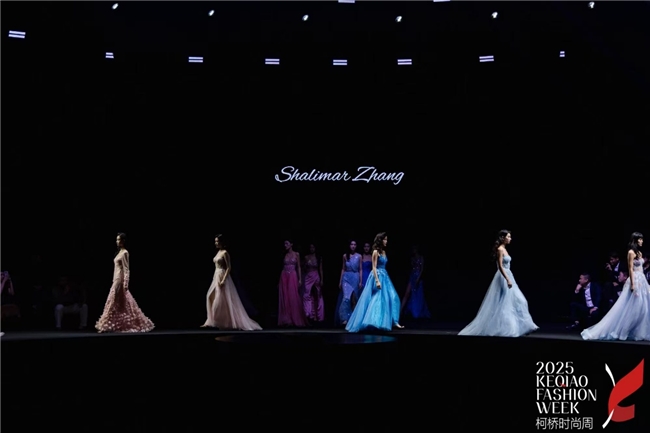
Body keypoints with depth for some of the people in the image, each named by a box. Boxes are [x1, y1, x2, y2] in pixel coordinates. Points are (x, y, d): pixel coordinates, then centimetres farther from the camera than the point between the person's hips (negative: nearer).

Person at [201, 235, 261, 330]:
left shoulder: (225, 253, -12)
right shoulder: (218, 252, 14)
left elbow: (228, 268, -16)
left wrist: (223, 280, -23)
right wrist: (216, 279, 19)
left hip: (223, 277, -9)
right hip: (216, 277, 9)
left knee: (223, 300, -8)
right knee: (211, 298, 8)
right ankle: (212, 322, 13)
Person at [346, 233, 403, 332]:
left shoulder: (383, 251, 14)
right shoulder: (376, 252, -10)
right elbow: (374, 267, -15)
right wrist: (377, 280, -23)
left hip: (385, 276, 9)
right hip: (377, 276, -9)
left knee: (392, 298, 2)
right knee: (377, 299, -10)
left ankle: (393, 321, 3)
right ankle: (374, 322, -8)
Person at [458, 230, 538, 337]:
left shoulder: (504, 249, 15)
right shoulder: (500, 249, -14)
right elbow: (500, 266, -20)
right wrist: (508, 279, -24)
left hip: (507, 276, 10)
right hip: (503, 278, -10)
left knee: (517, 301, 6)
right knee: (502, 304, -6)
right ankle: (498, 328, 0)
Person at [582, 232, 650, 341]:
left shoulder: (639, 253, 16)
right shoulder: (631, 252, -10)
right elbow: (630, 269, -15)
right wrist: (632, 284, -21)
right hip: (635, 281, -9)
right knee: (631, 308, -8)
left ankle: (638, 332, 11)